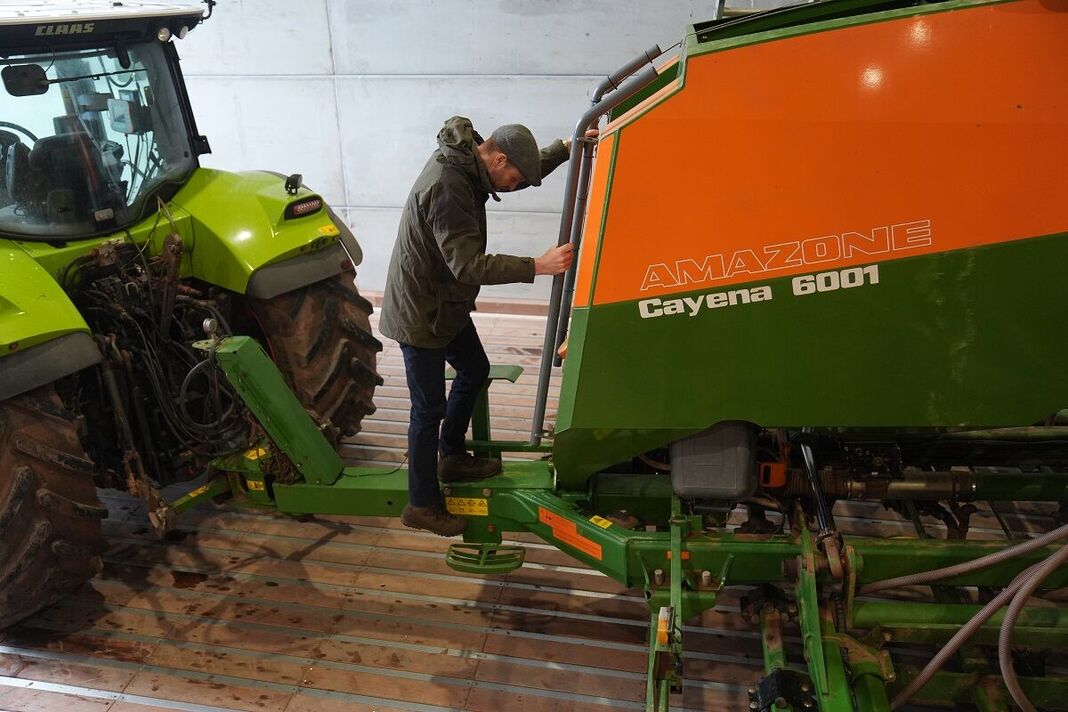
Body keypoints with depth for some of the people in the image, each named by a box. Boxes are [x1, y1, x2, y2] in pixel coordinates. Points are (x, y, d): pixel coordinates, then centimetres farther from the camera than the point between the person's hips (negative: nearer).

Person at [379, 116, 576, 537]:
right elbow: (469, 265, -34)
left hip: (447, 304, 10)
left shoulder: (465, 161, 1)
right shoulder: (446, 189, -30)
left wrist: (566, 149, 6)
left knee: (475, 372, 23)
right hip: (420, 313, -10)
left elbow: (528, 170, 18)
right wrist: (539, 266, -38)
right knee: (429, 409, 0)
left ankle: (452, 457, 41)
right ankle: (422, 505, 16)